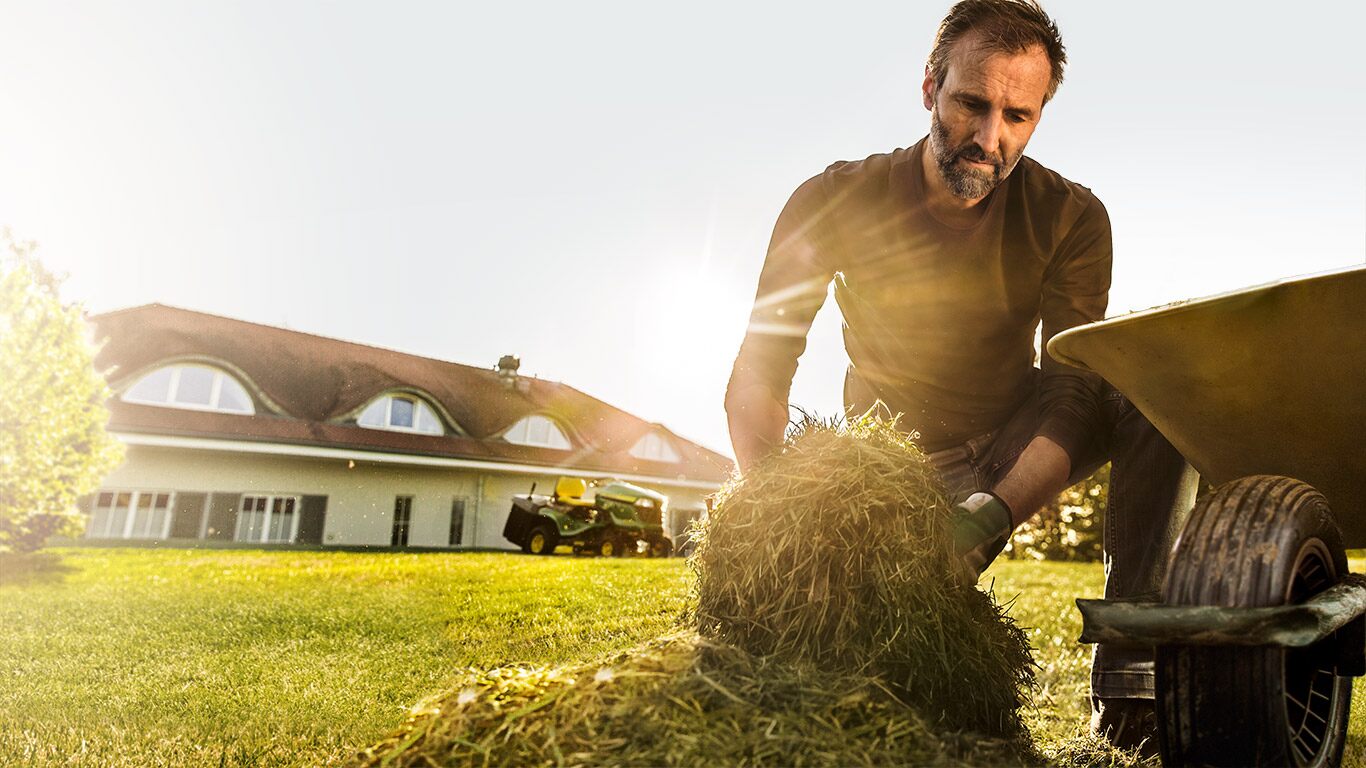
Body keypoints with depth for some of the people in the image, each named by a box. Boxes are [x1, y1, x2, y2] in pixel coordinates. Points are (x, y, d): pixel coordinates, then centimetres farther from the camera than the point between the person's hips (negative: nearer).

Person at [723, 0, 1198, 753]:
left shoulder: (1069, 217, -12)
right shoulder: (834, 202, -15)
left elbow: (1073, 392, -21)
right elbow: (756, 379, -19)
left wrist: (986, 519, -40)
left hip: (1016, 444, 2)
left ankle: (1128, 690, -23)